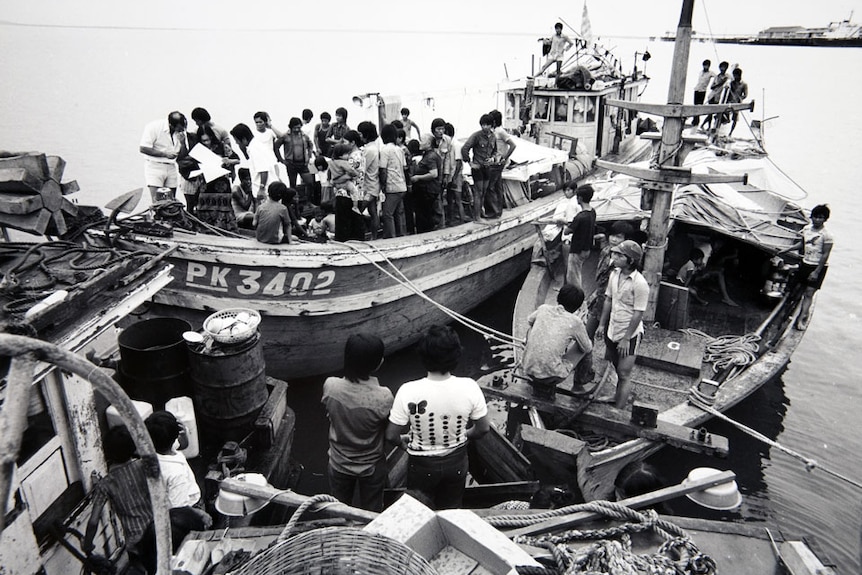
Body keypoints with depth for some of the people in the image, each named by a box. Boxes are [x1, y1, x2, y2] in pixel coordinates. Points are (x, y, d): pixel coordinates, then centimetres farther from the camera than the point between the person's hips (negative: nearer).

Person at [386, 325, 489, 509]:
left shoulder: (408, 392, -29)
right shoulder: (469, 387, -24)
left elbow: (392, 435, -18)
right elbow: (483, 428, -10)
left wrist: (404, 442, 4)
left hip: (422, 464, -1)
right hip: (456, 461, 2)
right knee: (452, 510, 28)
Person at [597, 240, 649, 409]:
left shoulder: (640, 284, -22)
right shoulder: (614, 274, 0)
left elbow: (638, 314, -19)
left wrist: (626, 338, -17)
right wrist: (602, 324, 12)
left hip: (629, 334, -7)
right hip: (612, 331, 7)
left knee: (624, 374, 0)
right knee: (616, 369, 20)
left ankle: (618, 411, 6)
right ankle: (619, 398, 39)